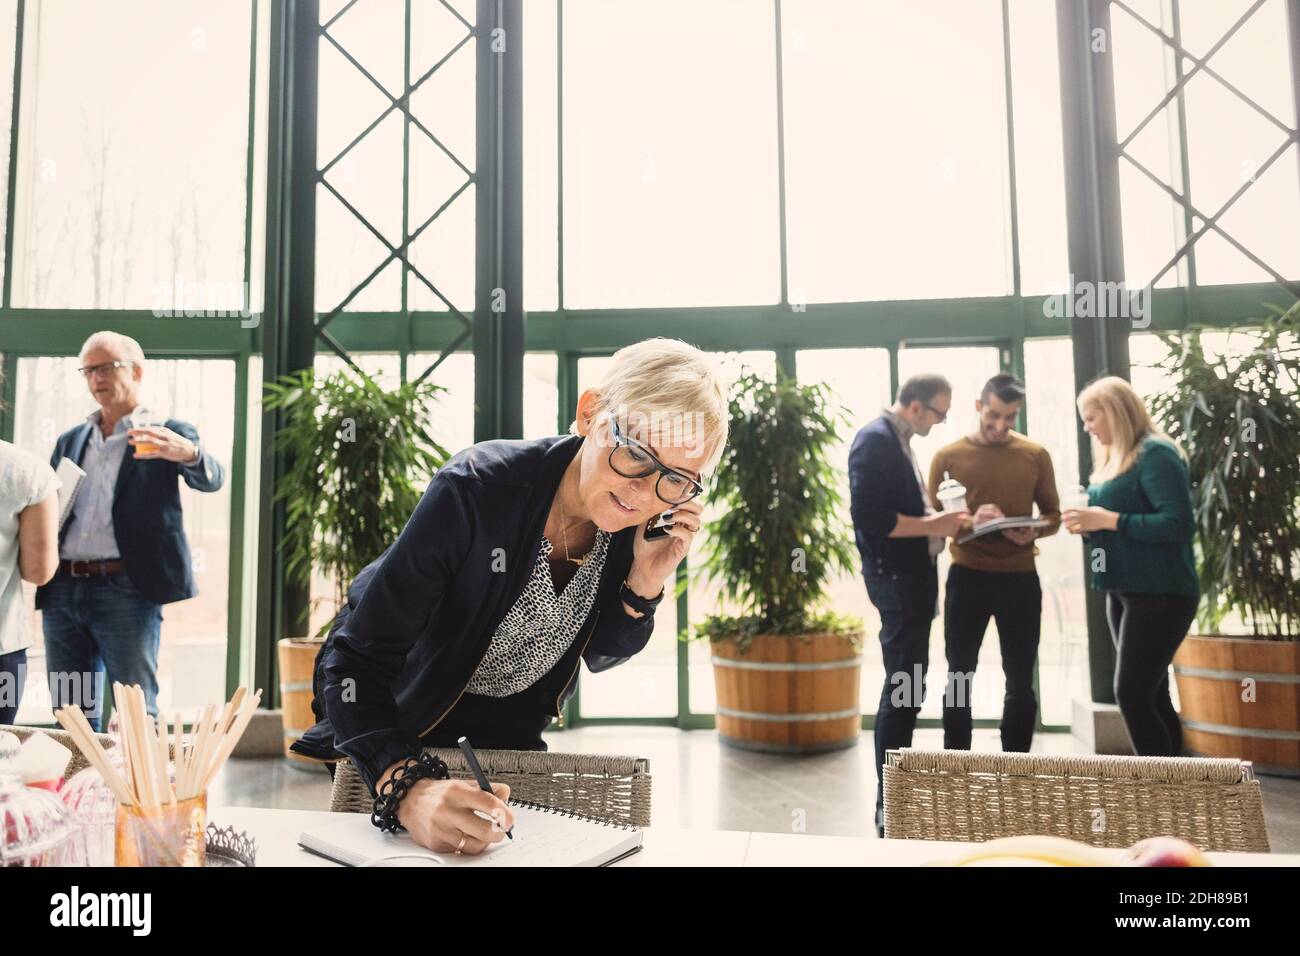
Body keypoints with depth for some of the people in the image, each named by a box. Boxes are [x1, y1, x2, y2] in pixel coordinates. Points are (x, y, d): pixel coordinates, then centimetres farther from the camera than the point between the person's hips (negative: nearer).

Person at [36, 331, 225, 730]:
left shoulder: (167, 434, 1)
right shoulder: (69, 441, 19)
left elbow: (211, 479, -17)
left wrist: (189, 453, -40)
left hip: (128, 590, -5)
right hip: (62, 591, 6)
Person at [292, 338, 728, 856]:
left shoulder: (648, 525, -23)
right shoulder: (477, 489, -39)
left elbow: (599, 655, -8)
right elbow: (356, 661, -38)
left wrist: (644, 584, -28)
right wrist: (411, 790, -55)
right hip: (394, 708, -3)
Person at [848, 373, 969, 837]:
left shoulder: (897, 439, 14)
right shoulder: (876, 439, -16)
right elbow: (870, 516, -24)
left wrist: (937, 517, 6)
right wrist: (932, 526, -18)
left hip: (910, 575, 11)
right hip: (895, 577, -11)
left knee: (906, 687, 17)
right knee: (903, 691, -5)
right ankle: (889, 808, 4)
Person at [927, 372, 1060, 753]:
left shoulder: (1036, 455, 3)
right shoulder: (948, 456, 0)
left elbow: (1053, 514, 9)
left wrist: (1033, 532, -14)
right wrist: (969, 522, -20)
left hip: (1020, 578, 1)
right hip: (967, 578, -1)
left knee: (1020, 682, 9)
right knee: (959, 680, 7)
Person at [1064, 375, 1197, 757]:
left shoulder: (1156, 454, -13)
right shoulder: (1115, 459, 15)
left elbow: (1178, 524, -21)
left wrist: (1108, 519, -21)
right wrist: (1090, 525, 1)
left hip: (1159, 593, -9)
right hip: (1125, 590, 9)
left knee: (1132, 694, -11)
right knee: (1151, 695, 12)